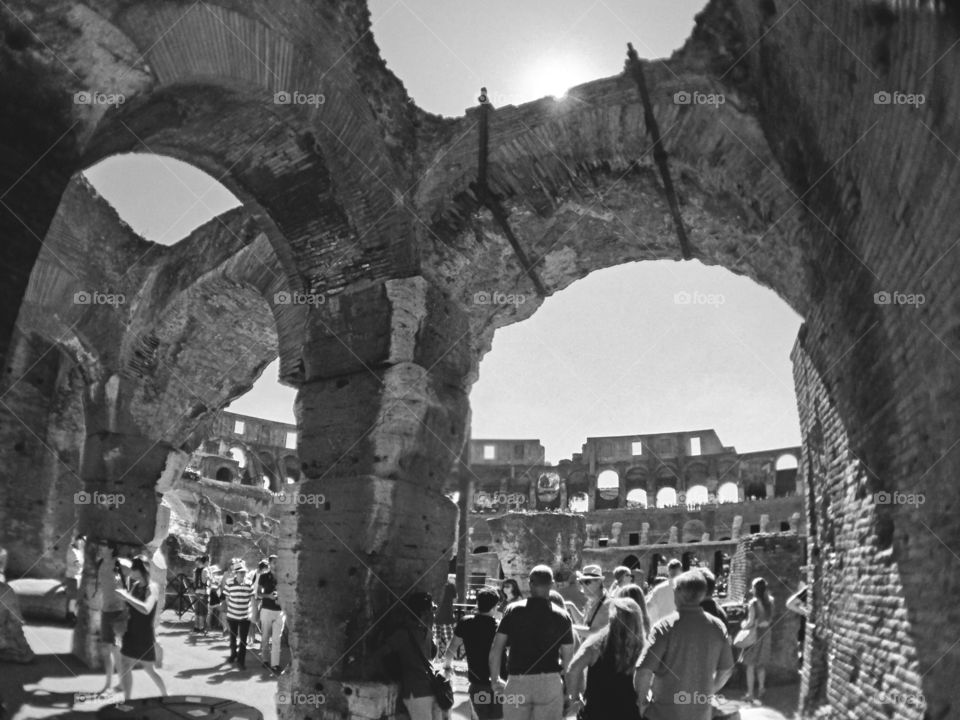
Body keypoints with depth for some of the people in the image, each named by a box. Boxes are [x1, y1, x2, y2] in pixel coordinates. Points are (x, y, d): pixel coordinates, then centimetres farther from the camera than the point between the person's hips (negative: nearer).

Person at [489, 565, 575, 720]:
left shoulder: (513, 610, 0)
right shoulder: (562, 617, 0)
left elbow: (495, 650, -1)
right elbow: (568, 658, 0)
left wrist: (495, 680, 11)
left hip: (518, 682, 0)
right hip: (550, 683, 0)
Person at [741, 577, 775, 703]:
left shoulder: (753, 602, -20)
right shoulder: (770, 601, -3)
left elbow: (751, 622, -18)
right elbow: (770, 618, 6)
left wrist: (744, 625, 1)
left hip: (754, 633, -6)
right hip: (765, 633, 6)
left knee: (750, 665, 5)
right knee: (761, 664, 21)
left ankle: (750, 694, 8)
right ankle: (761, 688, 31)